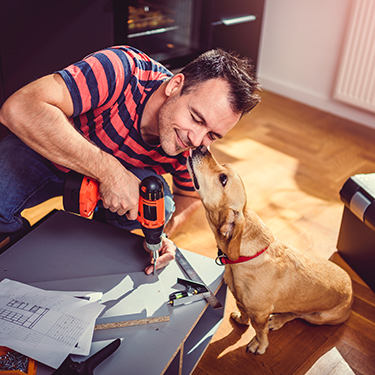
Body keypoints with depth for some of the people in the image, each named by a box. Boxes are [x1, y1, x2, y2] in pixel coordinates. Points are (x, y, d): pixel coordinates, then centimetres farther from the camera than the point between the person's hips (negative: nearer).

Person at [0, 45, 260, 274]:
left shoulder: (189, 147, -19)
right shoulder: (121, 71, -37)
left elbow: (190, 196, 3)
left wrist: (164, 232, -19)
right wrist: (109, 170, -47)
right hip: (43, 150, -2)